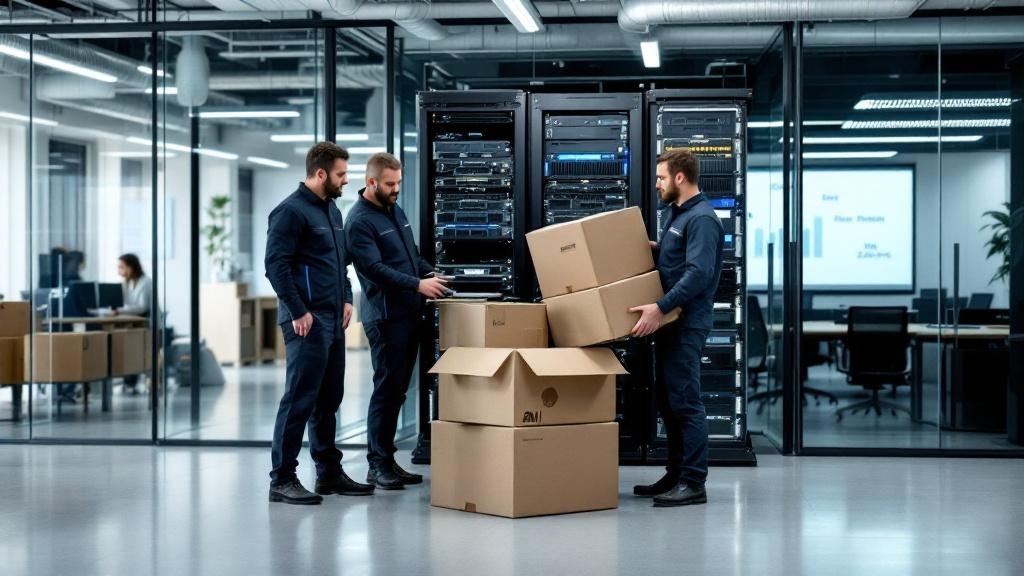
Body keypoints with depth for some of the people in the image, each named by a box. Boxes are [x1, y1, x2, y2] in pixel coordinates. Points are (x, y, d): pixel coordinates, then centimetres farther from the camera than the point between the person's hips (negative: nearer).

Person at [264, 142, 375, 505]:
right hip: (307, 322, -9)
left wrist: (347, 298, 14)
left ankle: (329, 473, 22)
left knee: (328, 400, 14)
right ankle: (282, 479, -2)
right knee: (299, 400, -7)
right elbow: (275, 264, -17)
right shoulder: (291, 211, -12)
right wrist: (298, 311, -18)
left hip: (334, 321, 9)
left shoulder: (332, 211, 17)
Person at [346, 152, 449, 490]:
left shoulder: (395, 211, 16)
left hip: (409, 313, 9)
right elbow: (375, 268, -20)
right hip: (386, 316, -8)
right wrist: (418, 284, -25)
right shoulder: (360, 221, -11)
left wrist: (432, 274, 6)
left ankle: (388, 459, 17)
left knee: (398, 390, 11)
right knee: (387, 389, -6)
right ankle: (378, 465, 1)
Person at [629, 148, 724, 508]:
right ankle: (675, 475, 21)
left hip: (687, 322, -10)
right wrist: (650, 248, 8)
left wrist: (660, 308, -30)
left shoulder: (702, 219, -15)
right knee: (667, 401, 13)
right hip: (669, 319, 10)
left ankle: (693, 484, -5)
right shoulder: (672, 212, 15)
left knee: (685, 401, -9)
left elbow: (698, 273, -25)